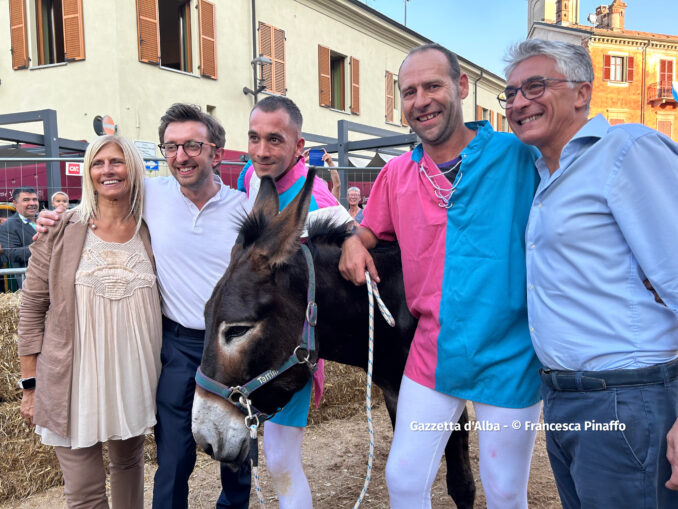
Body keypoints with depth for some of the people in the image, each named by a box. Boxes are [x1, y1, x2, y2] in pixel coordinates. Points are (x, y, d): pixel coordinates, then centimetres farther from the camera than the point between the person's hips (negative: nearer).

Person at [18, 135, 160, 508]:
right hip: (74, 384, -2)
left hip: (134, 380, 3)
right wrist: (30, 385, -3)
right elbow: (32, 309, -2)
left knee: (129, 464, 21)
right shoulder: (61, 231, -7)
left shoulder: (151, 233, 1)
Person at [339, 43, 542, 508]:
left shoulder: (518, 157, -9)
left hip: (509, 359, -2)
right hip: (431, 357, 3)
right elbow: (370, 230, 17)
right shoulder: (396, 173, 2)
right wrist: (353, 243, -6)